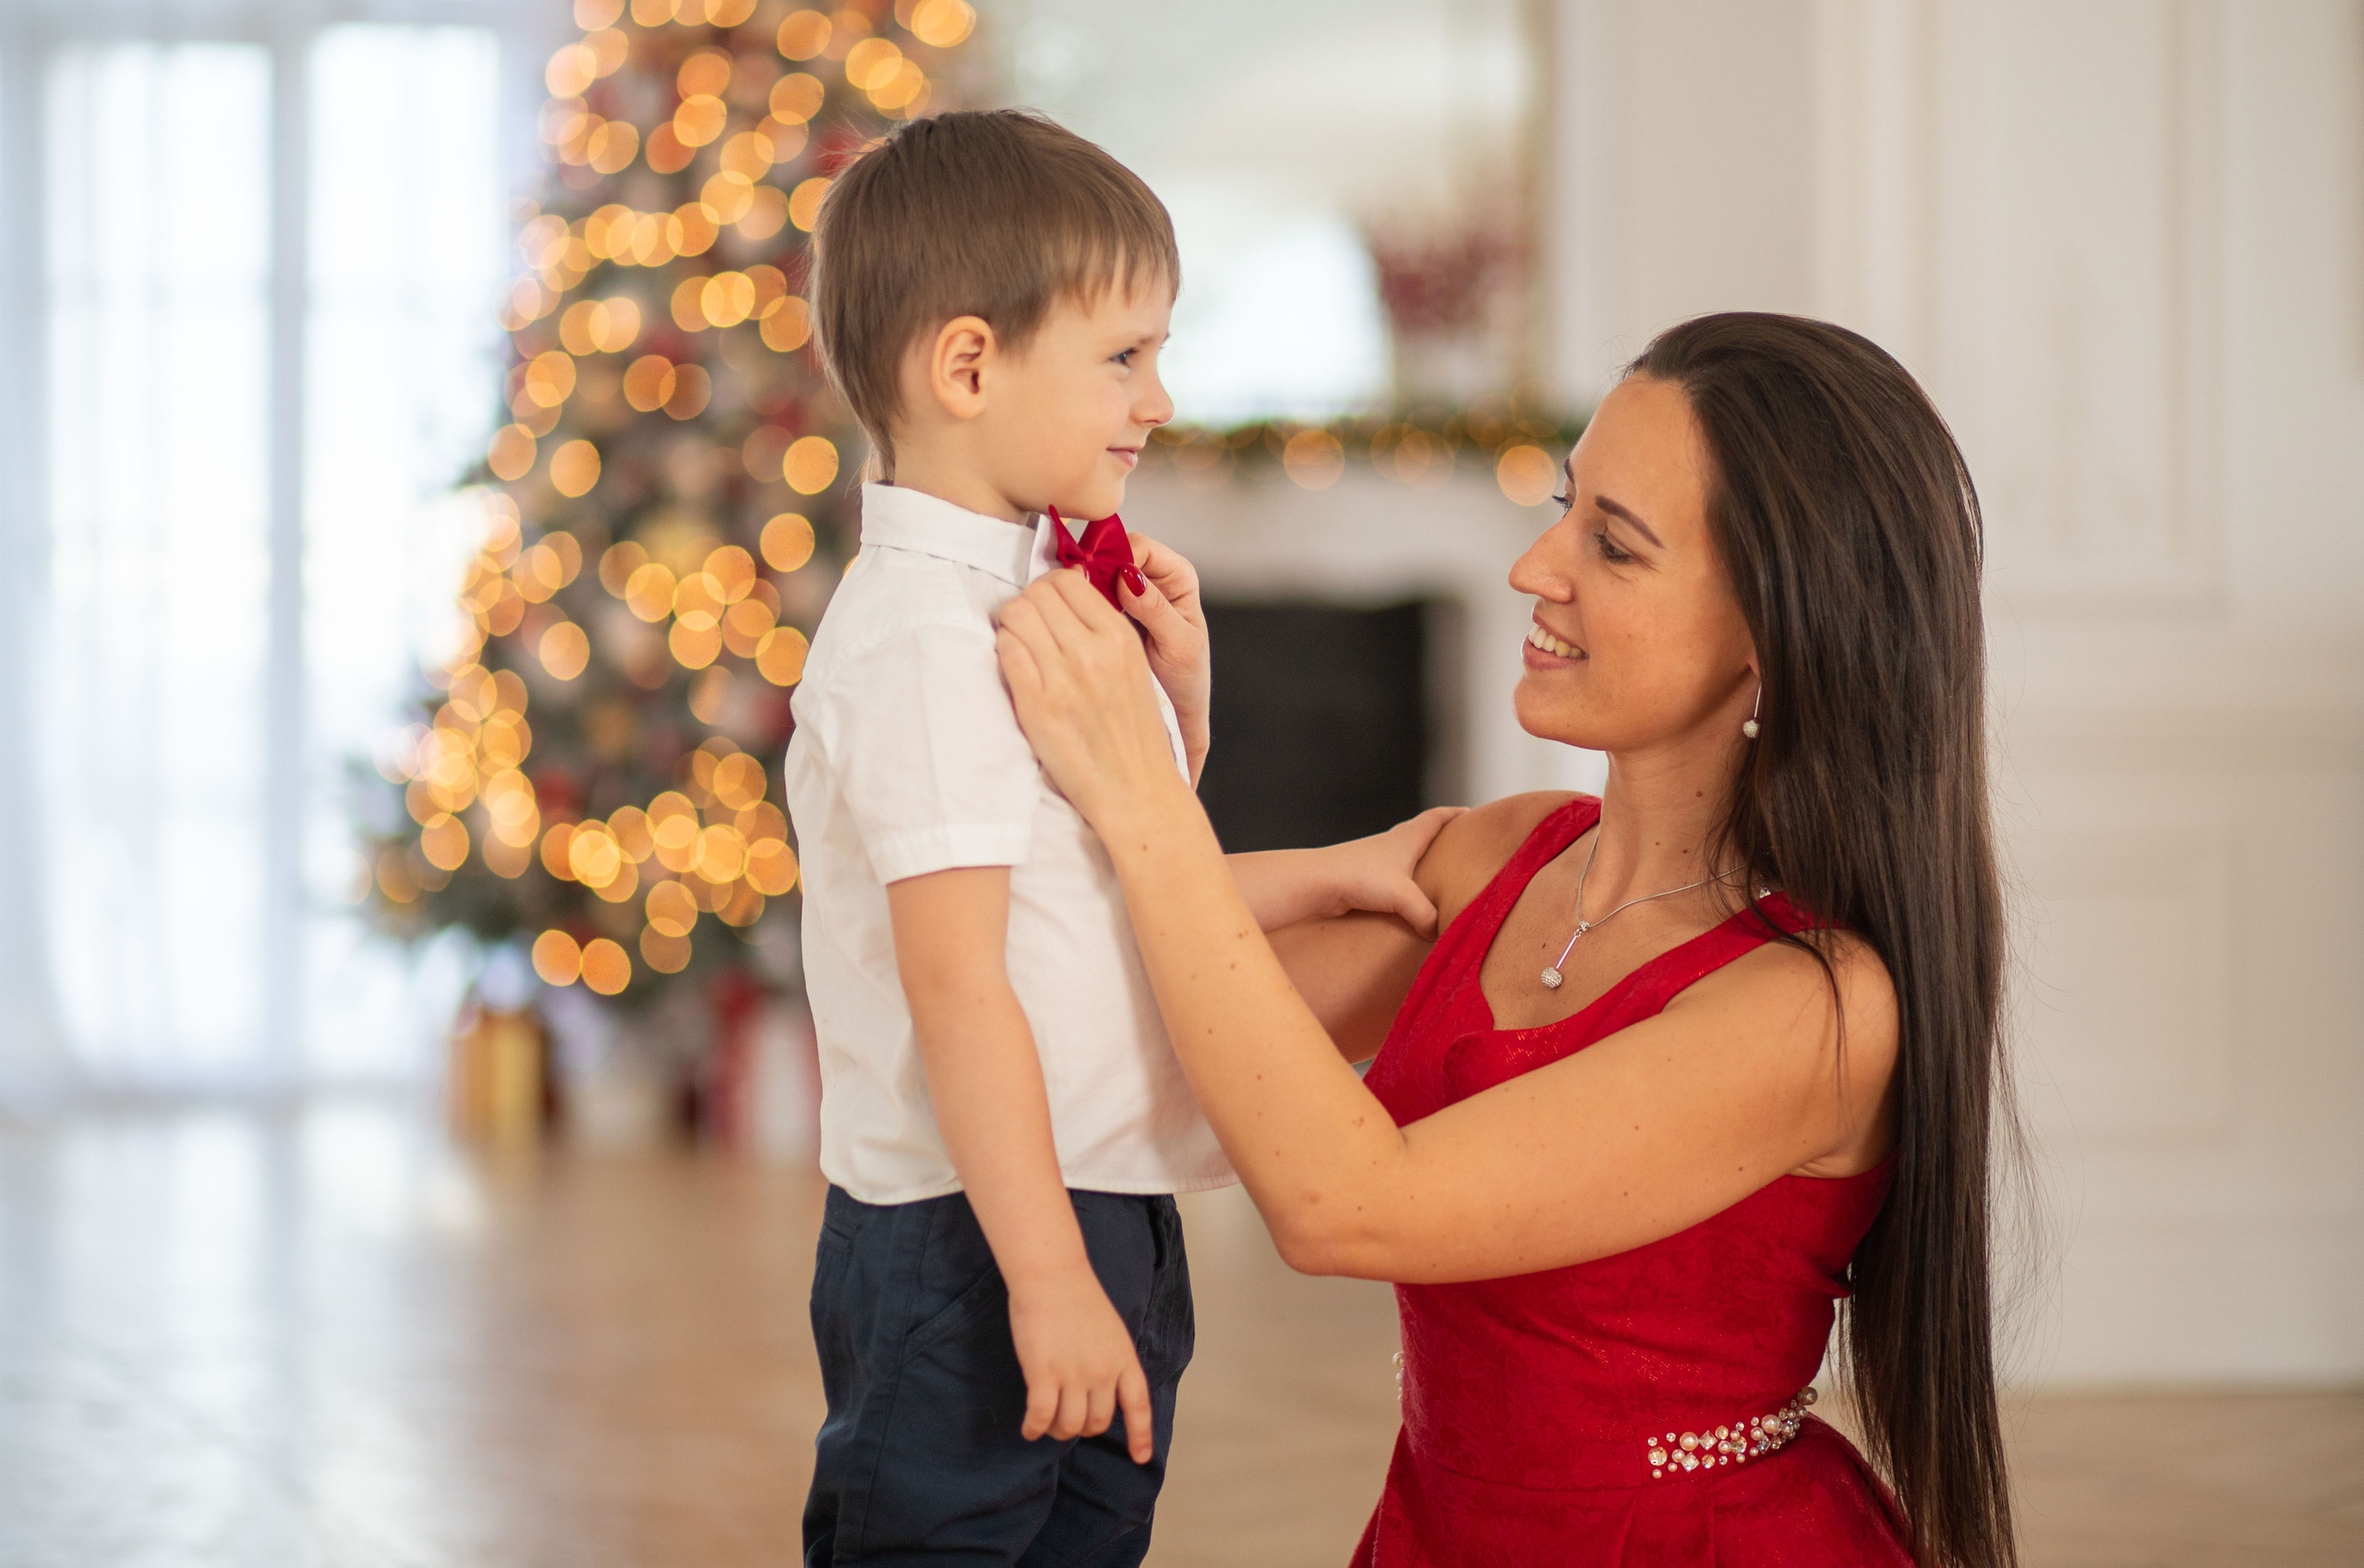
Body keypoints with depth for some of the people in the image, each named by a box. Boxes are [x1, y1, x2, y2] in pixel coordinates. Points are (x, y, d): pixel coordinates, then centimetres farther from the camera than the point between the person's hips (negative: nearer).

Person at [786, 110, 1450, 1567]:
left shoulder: (1032, 603, 11)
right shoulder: (923, 640, -19)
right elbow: (955, 978, -24)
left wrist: (1326, 874, 7)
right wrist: (1047, 1274, -26)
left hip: (1106, 1220, 10)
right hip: (976, 1237, -10)